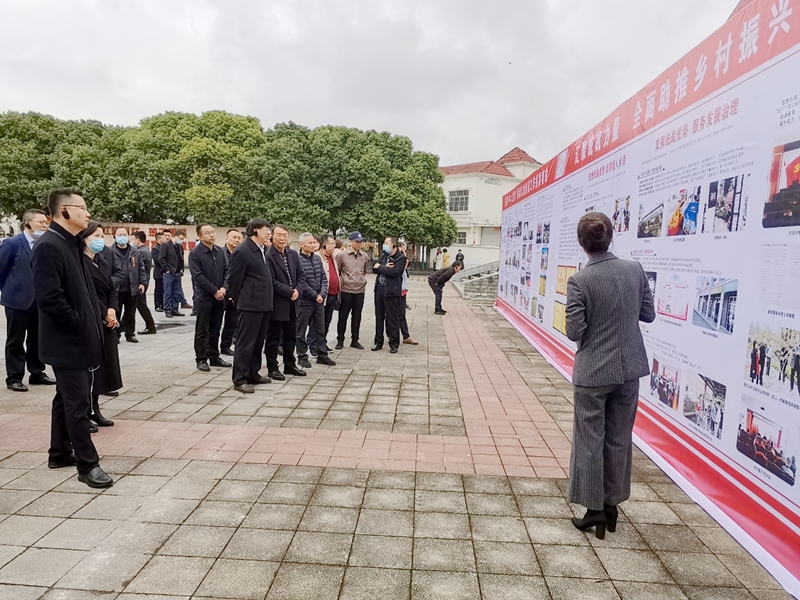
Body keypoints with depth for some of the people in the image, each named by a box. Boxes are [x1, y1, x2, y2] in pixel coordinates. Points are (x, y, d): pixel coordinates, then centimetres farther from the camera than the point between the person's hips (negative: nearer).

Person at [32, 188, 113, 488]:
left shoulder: (73, 244, 12)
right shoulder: (48, 246, -18)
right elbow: (48, 297, -24)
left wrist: (92, 321, 8)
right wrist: (79, 325, -15)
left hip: (79, 338, 10)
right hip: (67, 340, -10)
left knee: (67, 398, 19)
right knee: (77, 403, -2)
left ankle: (59, 453, 33)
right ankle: (88, 464, 7)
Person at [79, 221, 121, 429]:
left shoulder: (104, 260, 12)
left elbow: (112, 287, 9)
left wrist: (112, 310, -6)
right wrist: (105, 313, -12)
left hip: (106, 320, 8)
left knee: (103, 364, 10)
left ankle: (94, 409, 21)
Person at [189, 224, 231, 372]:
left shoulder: (220, 251, 8)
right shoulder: (195, 253, -8)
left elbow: (226, 271, 8)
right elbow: (198, 276, -14)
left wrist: (224, 288, -8)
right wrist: (214, 291, -16)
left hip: (220, 297, 5)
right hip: (204, 297, -5)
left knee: (215, 329, 13)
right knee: (202, 330, 4)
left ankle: (214, 357, 23)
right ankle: (201, 359, 12)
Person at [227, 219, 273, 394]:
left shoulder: (263, 249, 12)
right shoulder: (242, 251, -14)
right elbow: (233, 279, -9)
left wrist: (267, 299, 17)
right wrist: (237, 300, 0)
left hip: (263, 304, 8)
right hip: (250, 305, -8)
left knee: (258, 342, 15)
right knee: (245, 343, -2)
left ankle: (253, 375, 26)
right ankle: (239, 379, 6)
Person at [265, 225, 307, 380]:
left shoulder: (294, 254, 9)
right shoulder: (267, 255, -14)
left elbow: (301, 275, 10)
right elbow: (271, 281, -18)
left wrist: (297, 290, -8)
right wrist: (289, 292, -16)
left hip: (292, 303, 7)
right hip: (276, 304, -7)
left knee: (291, 336, 16)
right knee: (273, 338, 5)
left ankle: (290, 365, 28)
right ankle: (272, 368, 16)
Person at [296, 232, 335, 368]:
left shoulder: (317, 259, 8)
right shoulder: (297, 260, -12)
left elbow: (324, 278, 8)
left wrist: (322, 294, -6)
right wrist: (315, 296, -13)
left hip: (319, 300, 6)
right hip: (305, 301, -6)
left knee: (320, 329, 12)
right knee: (301, 330, 5)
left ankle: (322, 355, 22)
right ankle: (302, 356, 15)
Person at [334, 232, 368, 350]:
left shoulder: (364, 256, 5)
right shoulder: (341, 255, -6)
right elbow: (336, 271, 1)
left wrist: (362, 281, 13)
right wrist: (340, 284, 1)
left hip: (360, 291, 3)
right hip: (346, 290, -3)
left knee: (357, 317, 10)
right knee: (343, 316, 5)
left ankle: (354, 340, 20)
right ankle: (340, 340, 17)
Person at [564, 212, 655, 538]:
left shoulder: (579, 281, -17)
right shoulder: (635, 269, -4)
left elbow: (574, 332, -16)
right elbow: (649, 314, 4)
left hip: (592, 372, -4)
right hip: (628, 368, 5)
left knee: (590, 441, 10)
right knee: (619, 440, 17)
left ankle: (595, 509, 19)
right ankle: (611, 505, 30)